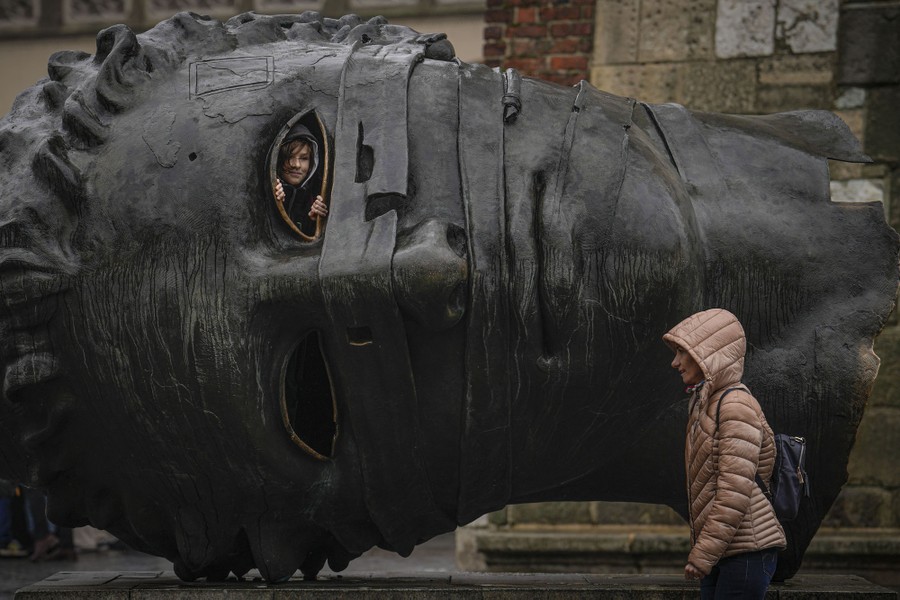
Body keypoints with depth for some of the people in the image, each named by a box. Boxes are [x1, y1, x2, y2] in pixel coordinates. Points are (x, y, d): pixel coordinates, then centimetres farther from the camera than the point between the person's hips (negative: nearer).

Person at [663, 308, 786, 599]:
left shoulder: (736, 405, -13)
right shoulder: (705, 404, 15)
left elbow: (734, 493, -20)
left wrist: (704, 553, -18)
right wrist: (699, 548, 18)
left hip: (747, 552, -9)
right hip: (721, 553, 9)